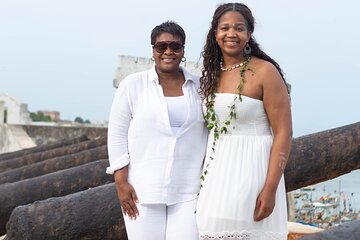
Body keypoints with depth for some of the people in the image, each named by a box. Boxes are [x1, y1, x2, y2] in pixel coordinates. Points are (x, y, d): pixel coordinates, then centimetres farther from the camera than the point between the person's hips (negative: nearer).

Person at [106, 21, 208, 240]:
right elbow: (117, 135, 1)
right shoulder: (132, 84, 1)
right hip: (143, 190, -1)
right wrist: (121, 183, -6)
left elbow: (211, 135, 11)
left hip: (189, 191, 1)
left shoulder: (199, 87, 7)